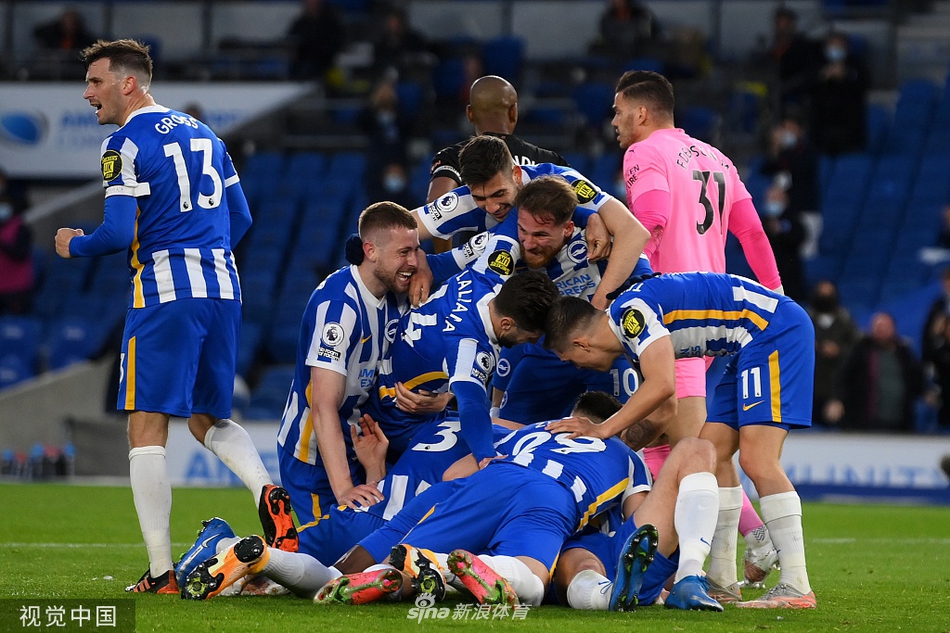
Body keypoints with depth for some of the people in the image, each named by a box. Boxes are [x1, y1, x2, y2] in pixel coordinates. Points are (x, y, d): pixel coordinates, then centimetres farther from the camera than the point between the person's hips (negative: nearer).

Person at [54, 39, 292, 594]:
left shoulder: (126, 143, -7)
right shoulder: (203, 134, 17)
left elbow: (118, 233, -14)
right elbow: (241, 218, 19)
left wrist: (73, 246, 5)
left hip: (165, 292, -7)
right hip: (223, 288, 7)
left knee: (148, 429, -2)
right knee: (209, 419, 19)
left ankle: (161, 574, -6)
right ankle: (269, 494, -10)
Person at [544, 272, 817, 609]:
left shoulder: (631, 310, -15)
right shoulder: (631, 332, 15)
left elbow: (662, 385, -26)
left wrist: (603, 430, -16)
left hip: (777, 329, -11)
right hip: (752, 346, 11)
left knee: (757, 461, -17)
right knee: (713, 452, 9)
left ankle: (796, 587, -20)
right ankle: (722, 582, 12)